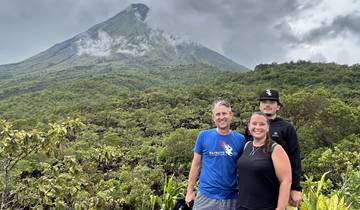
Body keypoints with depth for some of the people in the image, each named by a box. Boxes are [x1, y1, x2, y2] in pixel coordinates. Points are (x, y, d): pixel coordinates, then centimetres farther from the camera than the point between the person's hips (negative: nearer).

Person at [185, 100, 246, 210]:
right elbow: (196, 165, 2)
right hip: (205, 196, -1)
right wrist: (190, 191, 2)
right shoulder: (203, 136, -3)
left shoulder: (240, 139, -1)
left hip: (231, 198, 1)